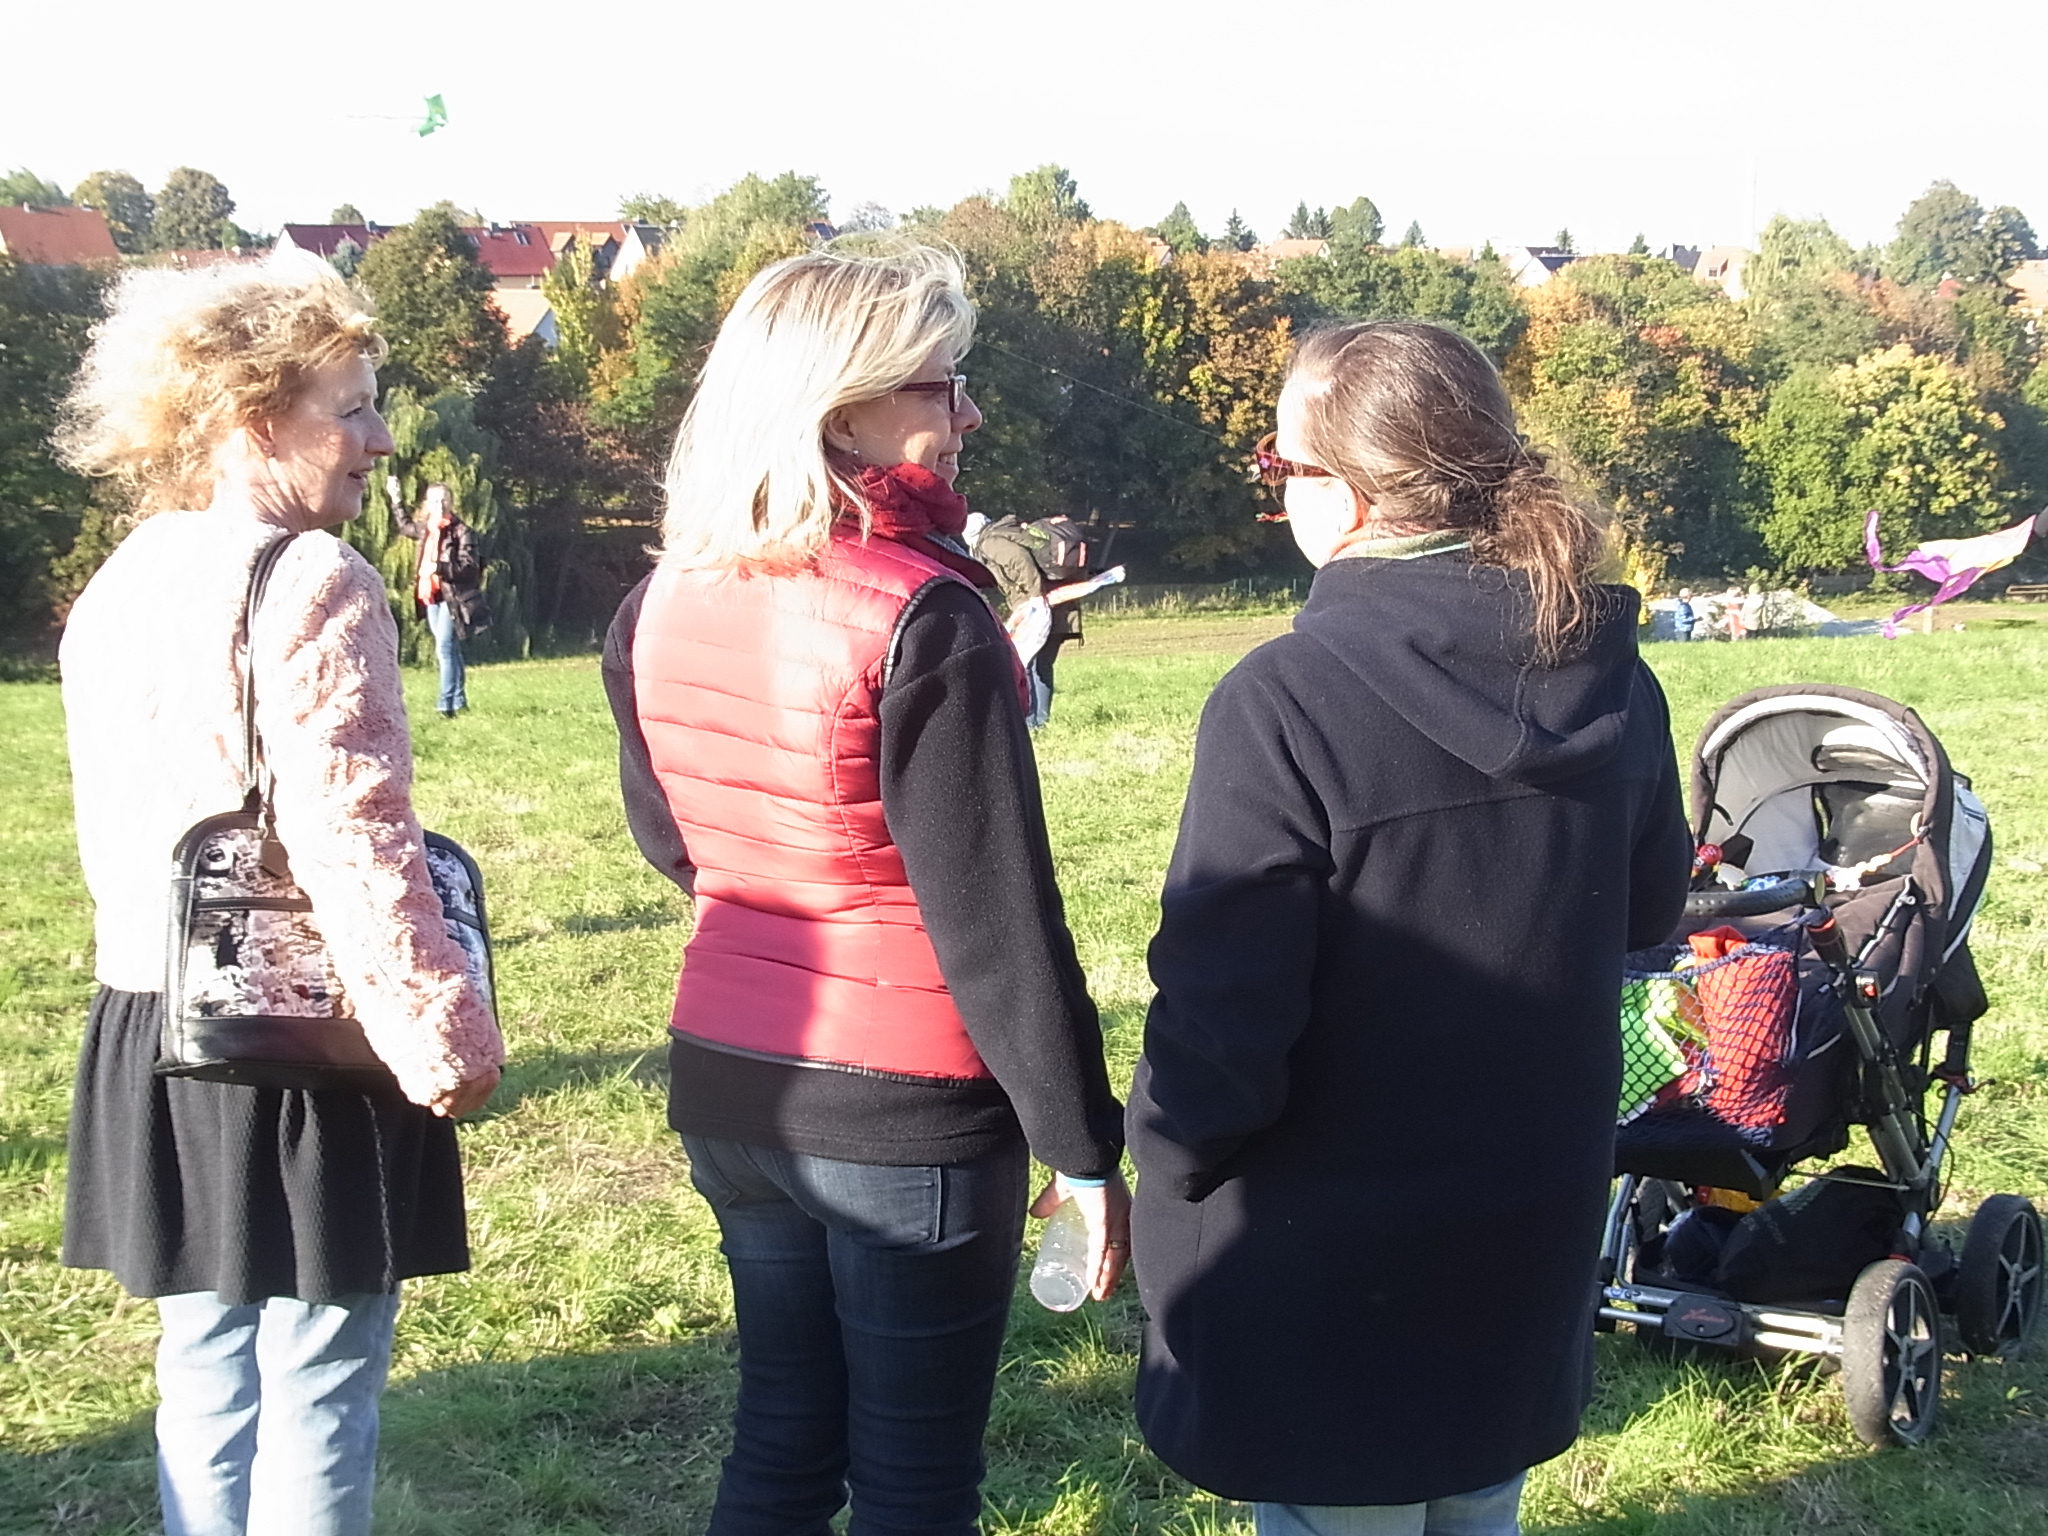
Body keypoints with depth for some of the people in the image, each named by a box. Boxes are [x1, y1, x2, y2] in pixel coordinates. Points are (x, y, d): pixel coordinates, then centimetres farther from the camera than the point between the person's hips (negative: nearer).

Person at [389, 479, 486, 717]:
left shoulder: (461, 531, -11)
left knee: (444, 649, -13)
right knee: (449, 650, 14)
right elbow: (404, 526, 33)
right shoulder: (426, 528, 10)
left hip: (453, 597, -7)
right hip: (431, 597, 7)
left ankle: (447, 705, -13)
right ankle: (459, 700, 23)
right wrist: (394, 500, 35)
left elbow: (469, 567, -16)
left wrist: (439, 568, -26)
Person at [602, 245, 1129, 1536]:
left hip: (728, 1088, 7)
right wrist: (1086, 1149, -11)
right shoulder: (921, 619, -20)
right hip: (909, 1112, -6)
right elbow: (996, 920, -19)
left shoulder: (665, 604, 1)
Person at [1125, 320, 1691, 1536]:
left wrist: (1167, 1164, -5)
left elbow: (1219, 1013, -22)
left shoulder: (1286, 699, -24)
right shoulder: (1613, 682, -4)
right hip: (1534, 1236, 6)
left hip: (1322, 1259, -6)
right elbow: (1647, 912, 12)